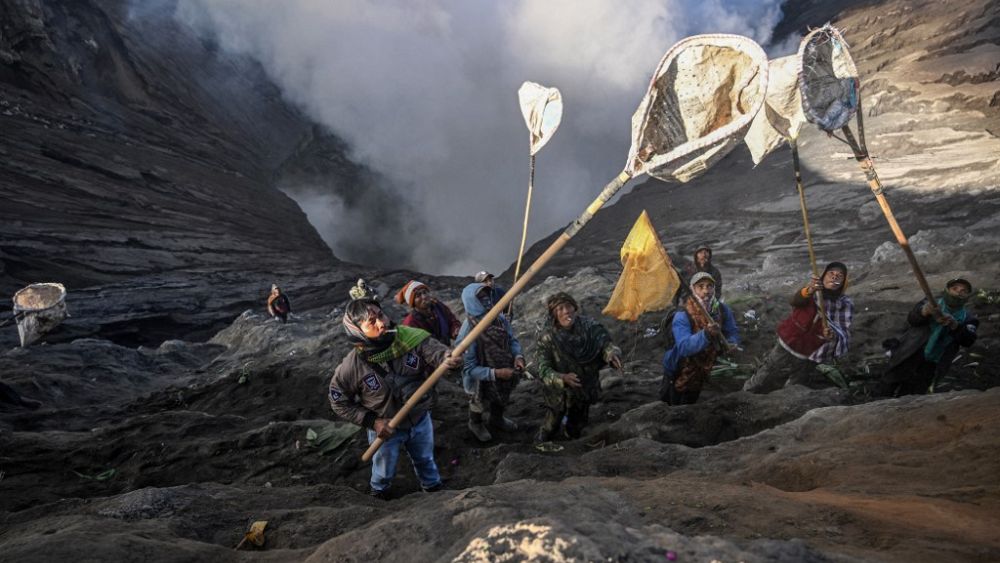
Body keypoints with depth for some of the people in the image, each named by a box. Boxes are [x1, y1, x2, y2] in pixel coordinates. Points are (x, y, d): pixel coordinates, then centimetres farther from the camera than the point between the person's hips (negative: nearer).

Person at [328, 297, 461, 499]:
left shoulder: (410, 338, -26)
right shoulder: (351, 367, -27)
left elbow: (435, 350, -38)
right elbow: (339, 403, -12)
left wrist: (448, 358, -62)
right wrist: (372, 421, -19)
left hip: (420, 420, 2)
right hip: (384, 427, -2)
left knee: (426, 461, 29)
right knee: (384, 473, 23)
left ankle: (435, 490, 59)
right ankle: (377, 494, 57)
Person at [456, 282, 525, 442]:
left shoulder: (500, 318, -17)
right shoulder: (468, 332, -34)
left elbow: (512, 339, -2)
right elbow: (469, 368, -30)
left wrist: (518, 356, -22)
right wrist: (495, 373, -36)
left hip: (504, 375, 5)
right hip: (481, 382, -5)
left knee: (502, 401, 32)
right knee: (480, 405, 25)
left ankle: (496, 419, 64)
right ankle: (476, 424, 58)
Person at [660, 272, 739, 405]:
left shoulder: (723, 310, -12)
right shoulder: (682, 316, -29)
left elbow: (733, 333, -6)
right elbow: (684, 347, -41)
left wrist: (730, 343, -29)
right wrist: (705, 334, -56)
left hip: (701, 374, 5)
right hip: (679, 373, -5)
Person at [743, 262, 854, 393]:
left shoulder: (845, 304, -10)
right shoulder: (813, 292, -8)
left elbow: (845, 335, -19)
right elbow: (795, 301, -31)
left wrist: (833, 336, -43)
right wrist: (808, 291, -54)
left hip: (807, 360, -1)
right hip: (785, 349, 1)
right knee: (757, 387, 12)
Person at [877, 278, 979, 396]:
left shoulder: (968, 318, 5)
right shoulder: (932, 304, 0)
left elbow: (968, 341, -14)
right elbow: (911, 319, -18)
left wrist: (955, 326, -34)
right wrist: (923, 312, -43)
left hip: (930, 365, 1)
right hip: (908, 357, -1)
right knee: (884, 391, 2)